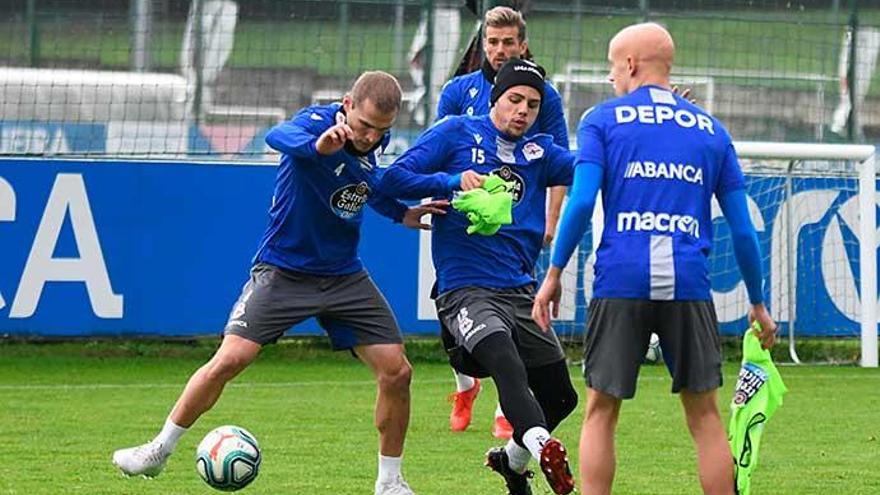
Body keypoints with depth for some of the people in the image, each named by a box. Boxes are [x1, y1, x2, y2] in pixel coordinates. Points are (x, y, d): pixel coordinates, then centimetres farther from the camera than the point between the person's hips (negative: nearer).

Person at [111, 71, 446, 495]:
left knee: (396, 372, -4)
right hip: (284, 271, -5)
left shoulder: (372, 143, -1)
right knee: (229, 360, -15)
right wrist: (316, 146, -66)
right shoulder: (317, 122, -20)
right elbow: (278, 137, -46)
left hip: (344, 276, 5)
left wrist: (402, 214, 8)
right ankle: (160, 449, 3)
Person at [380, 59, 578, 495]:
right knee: (505, 360, -35)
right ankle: (542, 446, -57)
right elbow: (393, 180, -2)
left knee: (561, 397, 10)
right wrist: (453, 181, -16)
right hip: (465, 290, -6)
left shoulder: (539, 152, 16)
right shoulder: (456, 132, 4)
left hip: (520, 291, 6)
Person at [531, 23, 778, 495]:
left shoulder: (601, 121, 7)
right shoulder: (711, 130, 14)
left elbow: (581, 202, -6)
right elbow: (742, 229, 12)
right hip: (688, 285, 1)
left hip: (620, 284, -1)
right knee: (705, 415, 6)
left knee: (600, 412, 6)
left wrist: (554, 273, 1)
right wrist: (758, 304, 20)